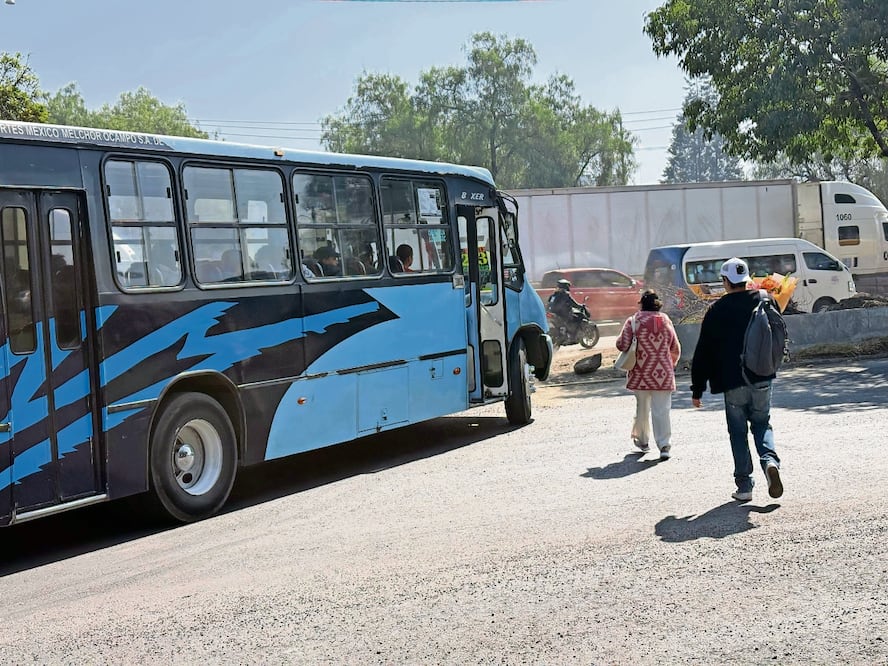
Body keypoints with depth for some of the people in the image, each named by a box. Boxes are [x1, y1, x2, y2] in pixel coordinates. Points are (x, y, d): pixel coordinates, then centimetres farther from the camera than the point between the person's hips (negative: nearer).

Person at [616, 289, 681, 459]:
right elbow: (676, 350, 9)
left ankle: (642, 440, 30)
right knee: (662, 410, -1)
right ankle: (664, 445, -12)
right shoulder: (666, 322, 2)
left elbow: (622, 345, -12)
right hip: (663, 374, 1)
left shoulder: (634, 321, -7)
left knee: (642, 407, 16)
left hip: (641, 373, -1)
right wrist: (670, 364, 28)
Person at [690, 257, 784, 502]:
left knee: (738, 432, 7)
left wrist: (697, 389, 2)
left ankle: (744, 486, 7)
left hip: (732, 383, -2)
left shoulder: (716, 311, -6)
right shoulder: (763, 302, 2)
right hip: (762, 380, 2)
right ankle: (769, 460, -10)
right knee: (762, 424, 17)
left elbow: (703, 353, -3)